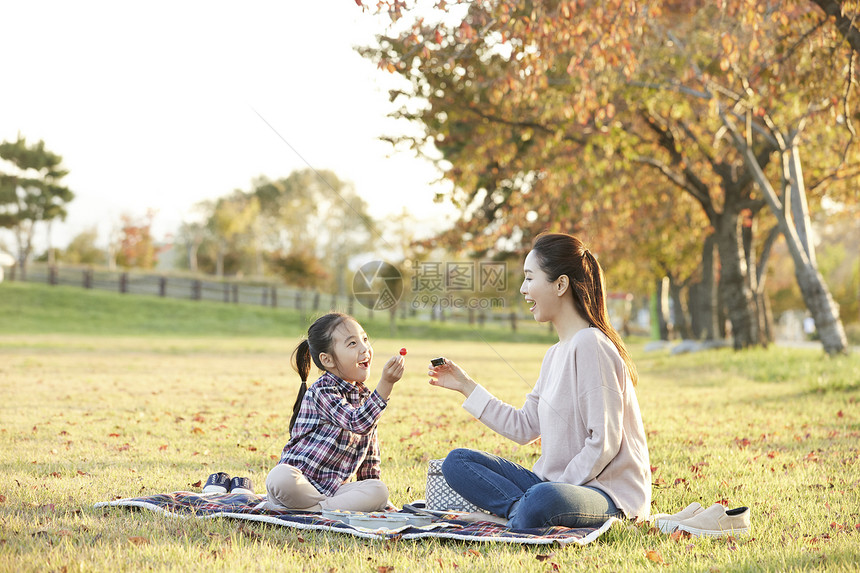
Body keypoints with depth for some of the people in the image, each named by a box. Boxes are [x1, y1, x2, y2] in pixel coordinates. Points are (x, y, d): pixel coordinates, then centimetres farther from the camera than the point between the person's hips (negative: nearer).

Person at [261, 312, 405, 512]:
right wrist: (385, 384, -33)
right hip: (300, 480, -6)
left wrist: (371, 492, 19)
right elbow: (358, 423, -27)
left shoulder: (365, 396, 12)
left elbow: (370, 453, 21)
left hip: (334, 488, 7)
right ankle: (340, 505, -21)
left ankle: (315, 508, -25)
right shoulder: (322, 391, -12)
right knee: (280, 477, -38)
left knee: (379, 491, -20)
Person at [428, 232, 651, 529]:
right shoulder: (556, 354, 13)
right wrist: (466, 386, 18)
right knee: (457, 461, -1)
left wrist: (557, 489, -16)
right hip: (560, 483, 10)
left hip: (608, 492, -10)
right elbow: (524, 426, 16)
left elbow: (604, 442, -20)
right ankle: (520, 511, -18)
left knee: (543, 499, -42)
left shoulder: (590, 346, -16)